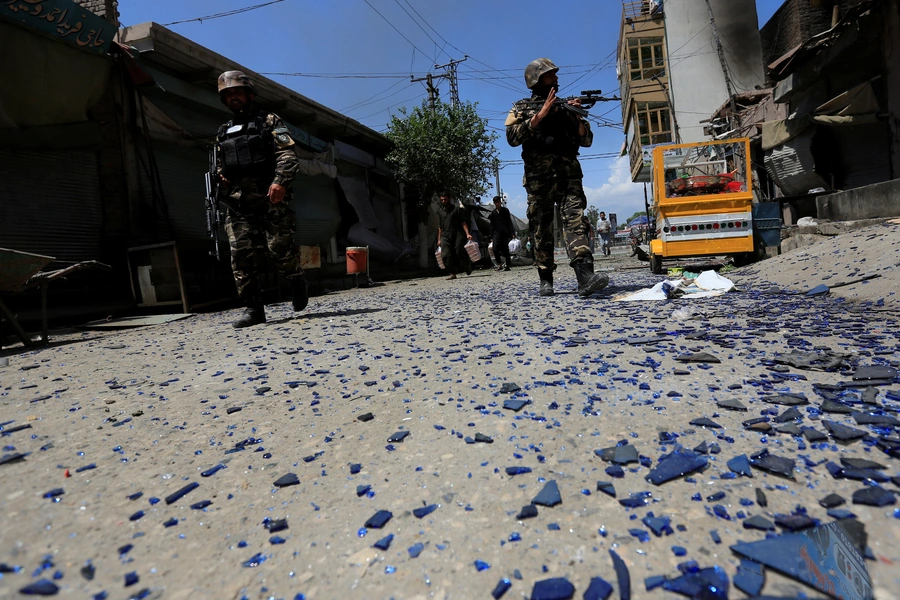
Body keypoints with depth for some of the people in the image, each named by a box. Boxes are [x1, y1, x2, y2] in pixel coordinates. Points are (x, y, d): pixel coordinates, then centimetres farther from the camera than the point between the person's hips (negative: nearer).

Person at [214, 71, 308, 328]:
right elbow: (220, 165, 34)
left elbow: (288, 154, -7)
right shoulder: (223, 133, 24)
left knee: (279, 246, -10)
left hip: (270, 198, -5)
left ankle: (297, 283, 20)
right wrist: (221, 175, 10)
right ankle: (253, 309, -2)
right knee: (241, 254, -6)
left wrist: (280, 181, -23)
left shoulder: (269, 121, 7)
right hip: (238, 203, 5)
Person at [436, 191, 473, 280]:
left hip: (457, 234, -3)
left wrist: (467, 234, -10)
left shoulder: (456, 209, 7)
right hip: (445, 236, 3)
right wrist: (439, 239, 15)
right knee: (445, 255, -12)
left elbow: (463, 222, 2)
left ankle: (468, 266, 16)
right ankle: (453, 273, -5)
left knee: (459, 251, -11)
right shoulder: (440, 211, 16)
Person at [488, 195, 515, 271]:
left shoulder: (505, 210, 6)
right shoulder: (493, 212, 11)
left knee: (506, 250, 0)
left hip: (505, 233, -1)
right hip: (497, 233, 1)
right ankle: (499, 264, -3)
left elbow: (509, 222, 4)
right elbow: (492, 224, 13)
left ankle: (508, 265, 11)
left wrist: (510, 233, -3)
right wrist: (491, 236, 7)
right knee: (495, 249, -15)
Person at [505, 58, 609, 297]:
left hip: (568, 174, 2)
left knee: (575, 220, -17)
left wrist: (577, 118, -1)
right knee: (542, 231, 2)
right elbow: (512, 137, -6)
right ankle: (545, 281, 12)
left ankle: (585, 277, -30)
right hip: (539, 177, -1)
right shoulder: (522, 108, 13)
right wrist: (540, 115, -11)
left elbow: (587, 140, 17)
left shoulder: (565, 107, 21)